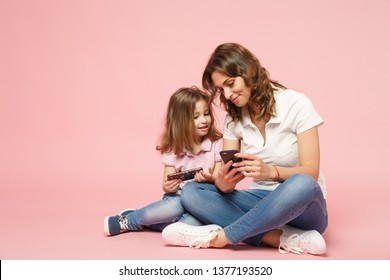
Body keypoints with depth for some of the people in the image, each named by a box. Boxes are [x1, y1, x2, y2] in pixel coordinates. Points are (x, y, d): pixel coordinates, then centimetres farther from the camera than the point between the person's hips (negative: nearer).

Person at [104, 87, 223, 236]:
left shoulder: (217, 143, -4)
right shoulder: (173, 148, -2)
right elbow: (167, 183, 0)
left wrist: (210, 178, -26)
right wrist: (167, 186, -25)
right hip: (178, 196, 0)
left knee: (196, 221, -33)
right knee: (174, 206, -37)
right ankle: (127, 219, -13)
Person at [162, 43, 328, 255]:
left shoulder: (296, 104, -11)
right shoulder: (233, 118, 2)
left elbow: (310, 173, -16)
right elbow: (226, 178, -5)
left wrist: (270, 171, -35)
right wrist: (223, 183, -30)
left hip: (301, 206, -4)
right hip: (262, 203, 4)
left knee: (303, 184, -39)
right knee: (192, 192, -17)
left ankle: (220, 236, -26)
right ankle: (284, 239, -30)